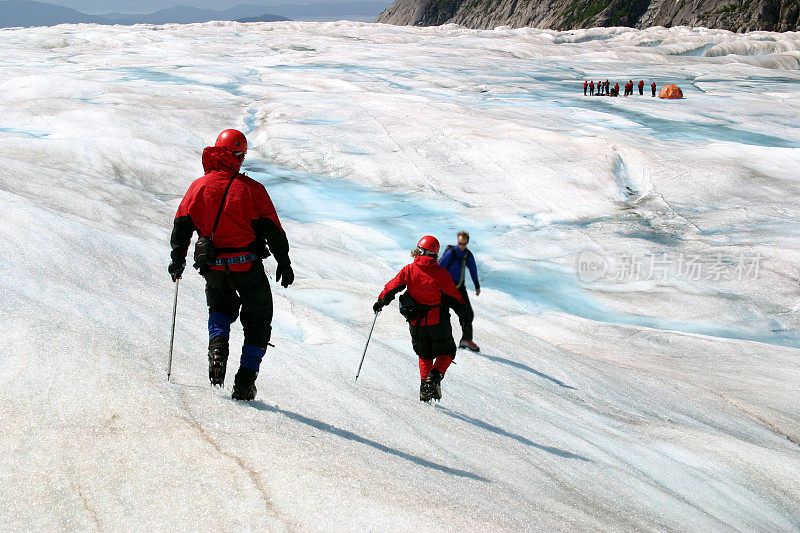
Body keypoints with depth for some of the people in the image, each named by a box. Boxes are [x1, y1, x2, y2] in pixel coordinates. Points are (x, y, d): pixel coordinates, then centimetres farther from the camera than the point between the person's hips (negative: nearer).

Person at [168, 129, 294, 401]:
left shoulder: (199, 186, 2)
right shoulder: (251, 189, -7)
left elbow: (181, 226, 4)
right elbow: (273, 230, -5)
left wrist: (177, 260, 16)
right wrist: (284, 263, 5)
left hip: (213, 267, 3)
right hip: (248, 266, -3)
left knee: (220, 308, 30)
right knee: (257, 323, 14)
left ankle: (217, 344, -1)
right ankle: (245, 382, 8)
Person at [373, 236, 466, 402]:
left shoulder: (409, 270, -6)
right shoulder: (441, 273, -10)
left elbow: (392, 287, -1)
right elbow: (454, 297, -3)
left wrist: (381, 301, 15)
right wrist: (464, 312, 13)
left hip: (416, 323, 2)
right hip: (438, 322, -2)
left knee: (424, 355, 22)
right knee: (447, 352, 16)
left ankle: (424, 386, 9)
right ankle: (435, 375, -10)